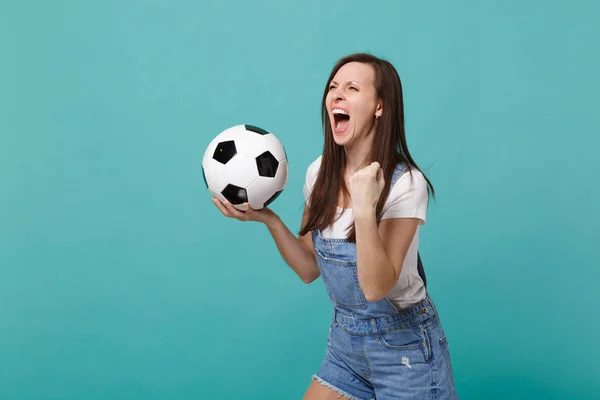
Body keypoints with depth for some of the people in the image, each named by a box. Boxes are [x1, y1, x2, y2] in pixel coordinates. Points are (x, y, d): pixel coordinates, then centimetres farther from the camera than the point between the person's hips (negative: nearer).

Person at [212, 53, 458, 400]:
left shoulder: (406, 183, -20)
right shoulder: (320, 173, -3)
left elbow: (376, 287, -26)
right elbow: (309, 269, 1)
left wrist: (365, 208, -36)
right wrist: (268, 219, -11)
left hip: (403, 345, -5)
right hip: (345, 336, 5)